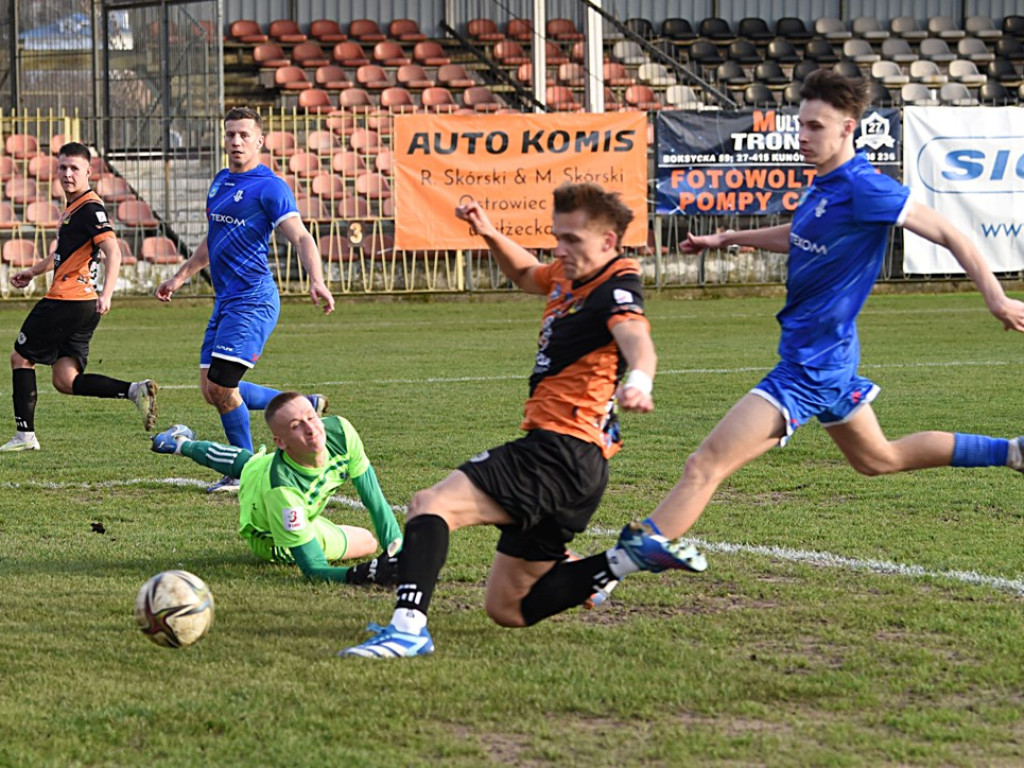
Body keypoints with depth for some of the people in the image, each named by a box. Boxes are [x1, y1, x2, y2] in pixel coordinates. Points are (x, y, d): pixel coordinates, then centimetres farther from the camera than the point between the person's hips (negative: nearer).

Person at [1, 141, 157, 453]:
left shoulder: (90, 208, -12)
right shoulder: (72, 207, 18)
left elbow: (113, 252, -24)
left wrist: (106, 295, -35)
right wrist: (33, 271, 43)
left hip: (66, 302, -9)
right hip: (82, 307, 9)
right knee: (65, 381, 4)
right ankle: (135, 390, -7)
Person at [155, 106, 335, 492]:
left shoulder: (269, 186, -10)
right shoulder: (220, 182, 16)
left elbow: (300, 237, -20)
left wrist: (316, 281, -36)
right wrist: (179, 277, 35)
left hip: (253, 301, -9)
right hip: (224, 301, 9)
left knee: (221, 386, -13)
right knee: (212, 390, 6)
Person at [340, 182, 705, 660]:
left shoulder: (615, 290, -12)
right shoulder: (570, 277, 15)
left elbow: (637, 341, -35)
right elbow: (527, 275, 39)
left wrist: (638, 381, -58)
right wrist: (490, 235, 20)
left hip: (560, 453, -11)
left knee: (430, 505, -23)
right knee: (506, 609, 12)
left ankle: (408, 627, -37)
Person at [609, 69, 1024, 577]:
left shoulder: (865, 188, -19)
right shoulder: (825, 184, 8)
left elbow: (947, 234, -16)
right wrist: (727, 239, 25)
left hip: (810, 367, -11)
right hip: (823, 358, 11)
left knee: (704, 465, -15)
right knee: (880, 459, 29)